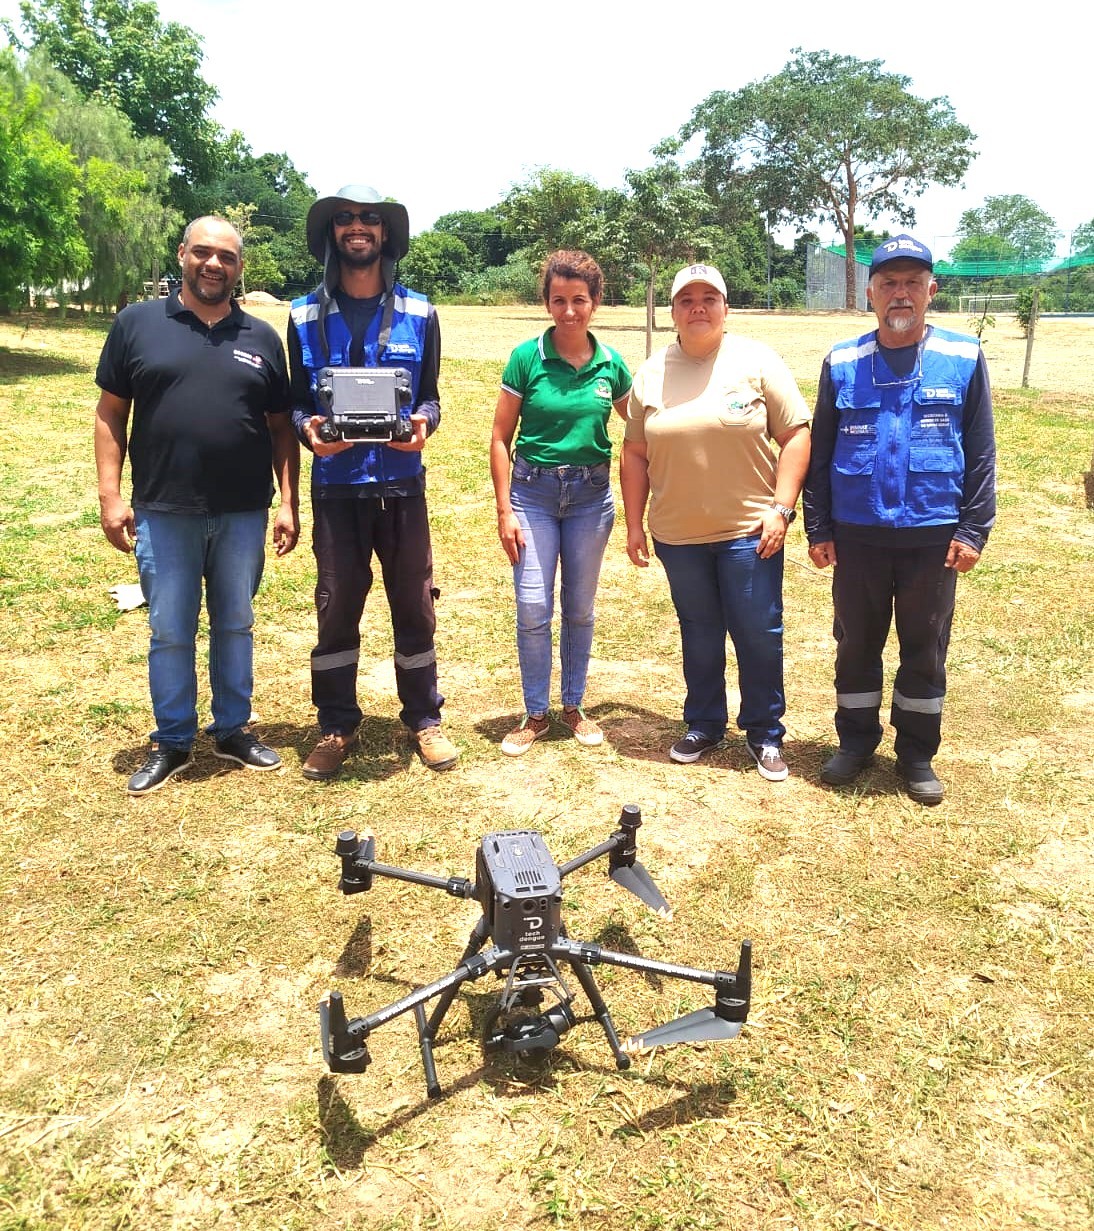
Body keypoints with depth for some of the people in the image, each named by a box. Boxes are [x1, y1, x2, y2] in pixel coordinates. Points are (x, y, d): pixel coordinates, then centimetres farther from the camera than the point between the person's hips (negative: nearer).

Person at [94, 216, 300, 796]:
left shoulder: (262, 338, 7)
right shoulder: (138, 323, 2)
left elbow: (281, 427, 9)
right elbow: (110, 414, 3)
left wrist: (289, 503, 2)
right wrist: (110, 496, -5)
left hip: (243, 515, 2)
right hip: (162, 514, -1)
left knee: (235, 628, 13)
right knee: (170, 634, 7)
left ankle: (233, 731, 28)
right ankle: (172, 742, 22)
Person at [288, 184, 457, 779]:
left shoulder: (418, 314, 4)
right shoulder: (305, 316, 4)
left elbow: (429, 395, 8)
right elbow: (297, 401, 8)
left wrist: (423, 424, -14)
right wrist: (308, 429, -14)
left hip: (401, 482, 0)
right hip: (335, 485, 0)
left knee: (414, 604, 6)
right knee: (336, 607, 5)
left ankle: (424, 718, 22)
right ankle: (336, 726, 20)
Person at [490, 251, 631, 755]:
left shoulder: (610, 364, 0)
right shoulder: (527, 357, -7)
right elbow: (500, 438, -3)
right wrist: (504, 510, -8)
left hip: (590, 495, 2)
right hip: (533, 491, -2)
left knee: (580, 608, 11)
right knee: (533, 608, -5)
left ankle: (573, 706, 27)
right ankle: (535, 715, 12)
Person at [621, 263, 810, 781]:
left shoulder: (757, 362, -2)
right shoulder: (650, 374, 6)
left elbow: (796, 436, -4)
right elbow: (634, 455, 9)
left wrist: (781, 508, -11)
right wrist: (634, 524, 7)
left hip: (748, 529, -2)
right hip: (677, 534, 3)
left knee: (759, 635, 3)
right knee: (699, 634, 14)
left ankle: (765, 733, 19)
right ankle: (704, 724, 30)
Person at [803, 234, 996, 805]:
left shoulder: (963, 358, -1)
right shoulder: (842, 364, 2)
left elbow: (981, 453, 1)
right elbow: (819, 454, 5)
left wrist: (973, 529, -5)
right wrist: (818, 529, 2)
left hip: (933, 536, -1)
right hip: (857, 536, 1)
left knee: (925, 651, 10)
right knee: (855, 645, 12)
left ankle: (917, 755, 26)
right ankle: (856, 742, 30)